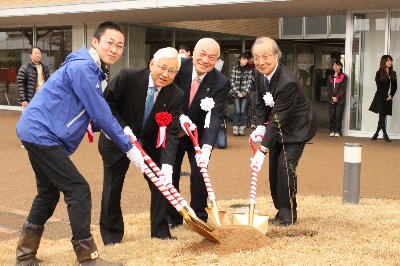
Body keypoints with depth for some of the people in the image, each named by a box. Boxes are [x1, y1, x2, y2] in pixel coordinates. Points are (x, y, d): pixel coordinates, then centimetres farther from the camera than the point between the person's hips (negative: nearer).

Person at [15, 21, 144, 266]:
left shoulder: (91, 69, 14)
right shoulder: (82, 67, -18)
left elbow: (96, 112, 17)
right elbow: (100, 114, -20)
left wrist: (121, 133, 3)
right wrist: (129, 147, -13)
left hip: (38, 133, 11)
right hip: (42, 134, -11)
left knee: (49, 192, 19)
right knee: (78, 190, -9)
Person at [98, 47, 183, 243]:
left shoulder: (175, 96, -17)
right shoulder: (127, 78, -25)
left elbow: (171, 132, -21)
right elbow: (107, 103, -14)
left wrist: (167, 165, -34)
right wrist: (123, 129, -26)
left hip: (150, 144, 3)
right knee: (112, 187, 1)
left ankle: (160, 232, 18)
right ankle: (111, 234, 20)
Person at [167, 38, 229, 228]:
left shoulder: (221, 82, -22)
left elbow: (216, 117, -29)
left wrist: (207, 147, -42)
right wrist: (180, 117, -28)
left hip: (200, 134, -1)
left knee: (199, 173, -6)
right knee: (170, 173, 5)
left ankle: (199, 217, 12)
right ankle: (172, 217, 20)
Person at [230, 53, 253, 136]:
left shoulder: (249, 70, 3)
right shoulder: (235, 69, 2)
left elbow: (249, 82, 2)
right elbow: (232, 81, 2)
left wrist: (244, 92, -8)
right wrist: (237, 92, -7)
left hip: (245, 93, 1)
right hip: (236, 93, -1)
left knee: (243, 111, -3)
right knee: (237, 111, -8)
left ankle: (242, 128, 2)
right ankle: (235, 128, -4)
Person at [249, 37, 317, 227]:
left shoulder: (287, 83, -33)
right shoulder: (263, 75, -7)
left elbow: (278, 119, -33)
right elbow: (261, 104, 6)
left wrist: (263, 150, -34)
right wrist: (260, 127, -11)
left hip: (297, 127, -8)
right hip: (280, 128, 8)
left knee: (285, 166, -16)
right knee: (274, 167, 10)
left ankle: (288, 215, -1)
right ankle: (280, 211, 23)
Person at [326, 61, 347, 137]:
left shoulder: (343, 77, 1)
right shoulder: (330, 77, 14)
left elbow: (342, 89, -5)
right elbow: (328, 88, 8)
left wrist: (337, 97, -13)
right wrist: (332, 97, -6)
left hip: (340, 100, -4)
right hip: (331, 99, 4)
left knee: (338, 116, -4)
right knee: (331, 115, 2)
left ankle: (338, 131, -1)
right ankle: (332, 130, 7)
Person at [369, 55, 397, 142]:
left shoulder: (393, 73, 12)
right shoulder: (379, 73, -2)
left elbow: (395, 86, 9)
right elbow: (379, 87, -7)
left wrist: (391, 95, -6)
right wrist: (385, 97, -12)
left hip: (388, 98, 5)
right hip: (381, 98, -4)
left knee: (383, 117, 4)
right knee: (382, 116, -9)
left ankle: (376, 134, 11)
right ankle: (385, 135, -4)